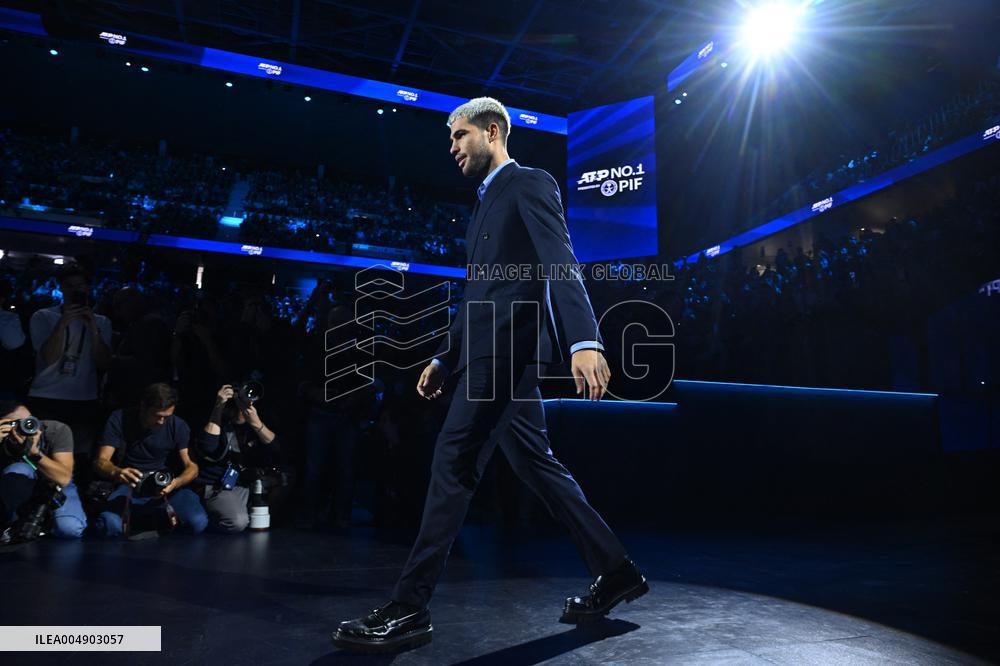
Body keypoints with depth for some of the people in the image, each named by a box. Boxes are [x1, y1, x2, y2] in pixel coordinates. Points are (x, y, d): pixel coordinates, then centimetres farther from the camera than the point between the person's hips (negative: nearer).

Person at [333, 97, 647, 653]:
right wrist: (444, 359, 23)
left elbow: (561, 264, -18)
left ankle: (407, 610, -4)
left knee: (452, 464, -11)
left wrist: (584, 341, -32)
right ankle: (616, 572, 21)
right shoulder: (487, 203, 27)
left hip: (509, 346, -10)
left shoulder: (530, 184, -2)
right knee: (536, 464, 11)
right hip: (490, 351, 10)